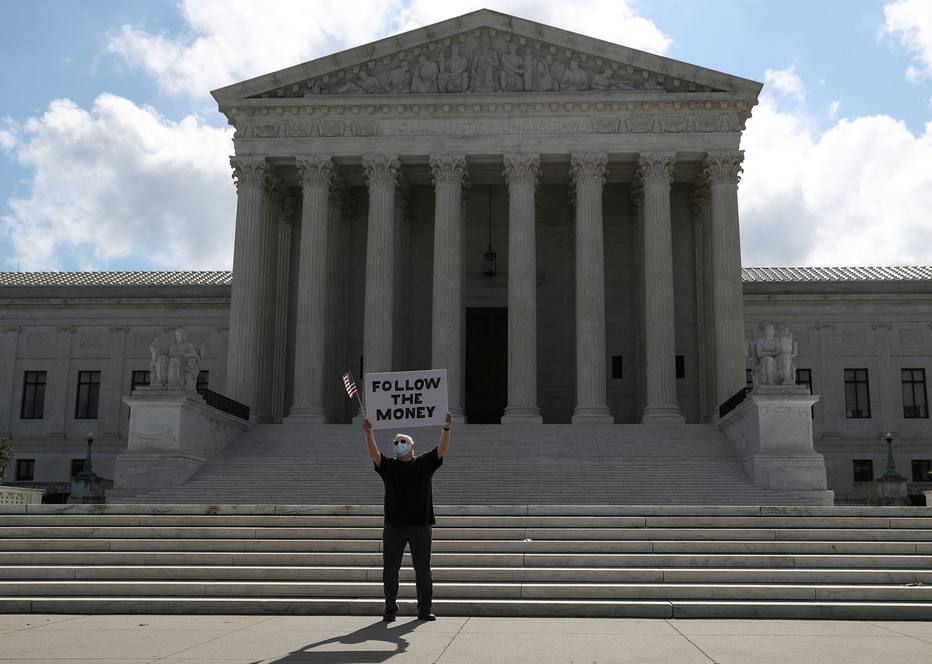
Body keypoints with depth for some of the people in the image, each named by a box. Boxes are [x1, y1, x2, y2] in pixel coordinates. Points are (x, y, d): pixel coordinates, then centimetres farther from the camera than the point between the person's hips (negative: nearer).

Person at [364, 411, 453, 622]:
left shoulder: (424, 464, 9)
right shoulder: (388, 466, 10)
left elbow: (442, 449, -4)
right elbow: (373, 453, -7)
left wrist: (446, 429, -21)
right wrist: (368, 433, -23)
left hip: (420, 525, -1)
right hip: (393, 525, 1)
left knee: (423, 569, 4)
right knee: (390, 570, 4)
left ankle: (424, 610, 12)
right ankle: (390, 609, 14)